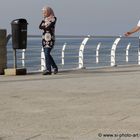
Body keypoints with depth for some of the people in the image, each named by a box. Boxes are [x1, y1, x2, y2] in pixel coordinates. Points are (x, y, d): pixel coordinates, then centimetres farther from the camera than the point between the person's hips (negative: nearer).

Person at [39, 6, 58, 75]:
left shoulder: (53, 18, -3)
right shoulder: (45, 19, 16)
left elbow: (49, 27, -15)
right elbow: (40, 26, 3)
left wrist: (43, 27, -2)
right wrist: (46, 27, -11)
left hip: (50, 39, -7)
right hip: (44, 38, 7)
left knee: (47, 53, -17)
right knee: (47, 54, 7)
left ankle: (48, 70, -16)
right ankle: (55, 67, 21)